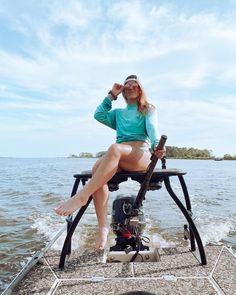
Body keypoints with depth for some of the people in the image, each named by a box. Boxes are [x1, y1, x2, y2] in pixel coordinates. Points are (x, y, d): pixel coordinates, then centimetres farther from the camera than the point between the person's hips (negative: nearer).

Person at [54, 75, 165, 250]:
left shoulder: (149, 109, 22)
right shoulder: (118, 113, 33)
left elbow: (152, 127, 0)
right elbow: (99, 115, 15)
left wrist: (157, 145, -21)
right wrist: (112, 95, 19)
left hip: (141, 154, -3)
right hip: (118, 158, 4)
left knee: (115, 148, -38)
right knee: (97, 168, -31)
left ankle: (82, 197, -41)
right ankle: (103, 227, -33)